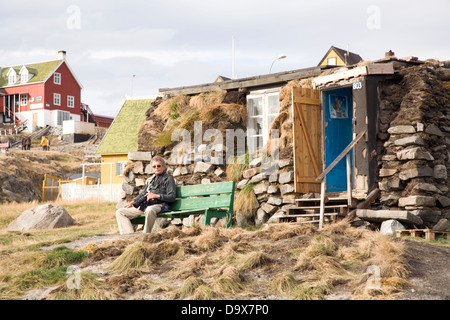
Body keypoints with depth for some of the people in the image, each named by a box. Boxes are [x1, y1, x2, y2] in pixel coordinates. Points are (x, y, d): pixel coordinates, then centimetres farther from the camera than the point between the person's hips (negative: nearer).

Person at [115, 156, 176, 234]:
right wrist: (133, 202, 12)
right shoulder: (150, 180, 27)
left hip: (159, 205, -7)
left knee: (150, 210, -45)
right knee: (120, 212, -2)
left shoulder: (168, 179, 6)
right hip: (144, 205, 7)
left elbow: (172, 197, -5)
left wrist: (156, 196, -12)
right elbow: (142, 194, 28)